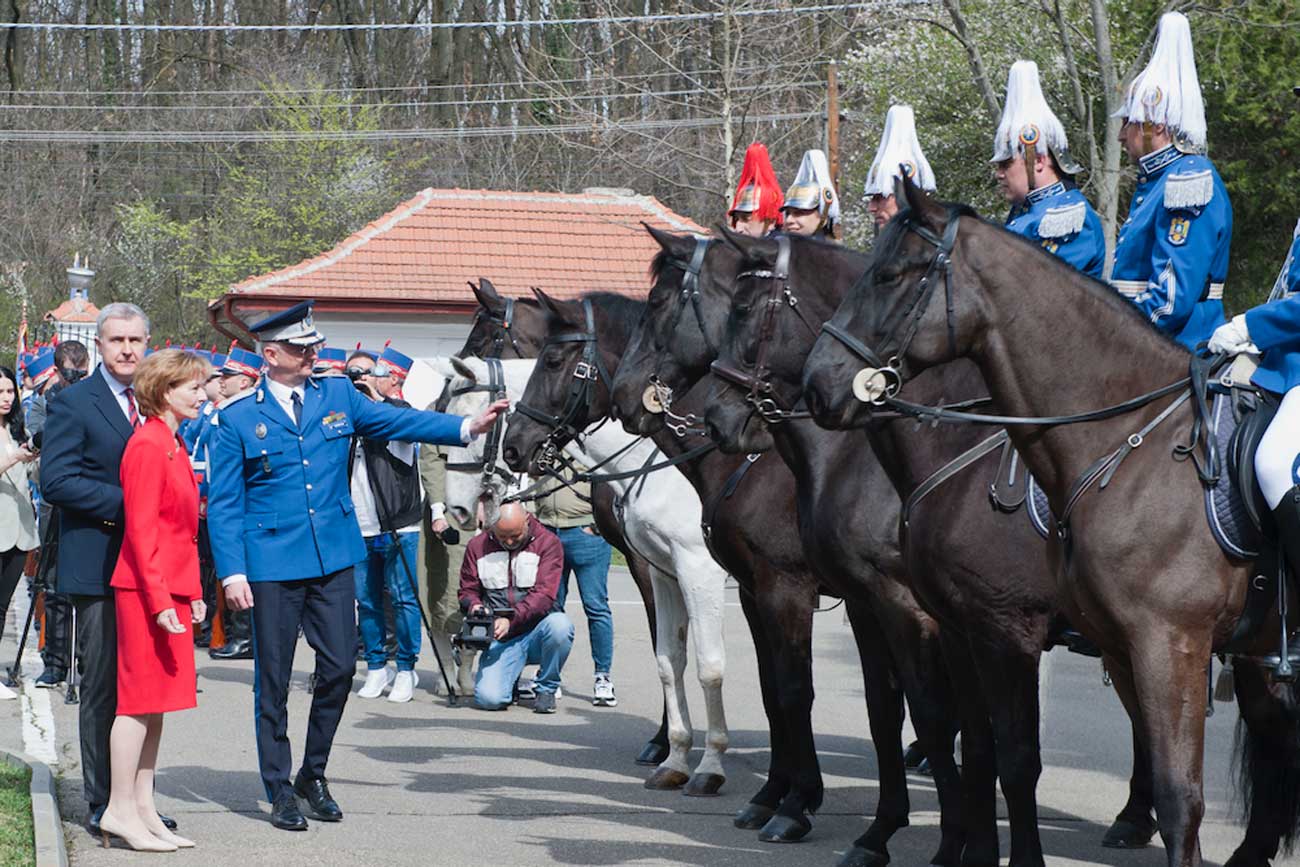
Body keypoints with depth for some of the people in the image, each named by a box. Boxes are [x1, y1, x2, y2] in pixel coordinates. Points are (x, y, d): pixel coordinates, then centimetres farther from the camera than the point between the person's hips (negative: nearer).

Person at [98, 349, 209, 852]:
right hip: (147, 588, -9)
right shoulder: (147, 445, -13)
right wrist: (159, 599, -20)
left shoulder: (173, 445, 15)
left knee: (155, 702, 10)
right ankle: (120, 811, -1)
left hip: (171, 589, 9)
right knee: (140, 697, -6)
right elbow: (141, 529, -17)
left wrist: (193, 593, 16)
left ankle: (143, 808, 14)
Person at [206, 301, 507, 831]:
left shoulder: (337, 395, 7)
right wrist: (232, 573, -10)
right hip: (271, 564, -3)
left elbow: (397, 421, 5)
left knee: (340, 667, 2)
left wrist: (467, 427, -8)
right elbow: (224, 504, -3)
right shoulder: (239, 418, -3)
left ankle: (313, 773, 22)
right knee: (274, 679, 3)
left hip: (334, 559, 3)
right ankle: (280, 790, 14)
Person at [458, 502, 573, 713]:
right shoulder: (477, 546, 5)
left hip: (537, 633, -1)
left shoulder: (548, 543, -4)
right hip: (500, 640, 1)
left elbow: (544, 595, -14)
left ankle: (546, 689, -9)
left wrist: (511, 619, -28)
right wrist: (475, 606, -13)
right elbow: (467, 591, 12)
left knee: (559, 624, -37)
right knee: (489, 699, -24)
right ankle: (512, 680, 16)